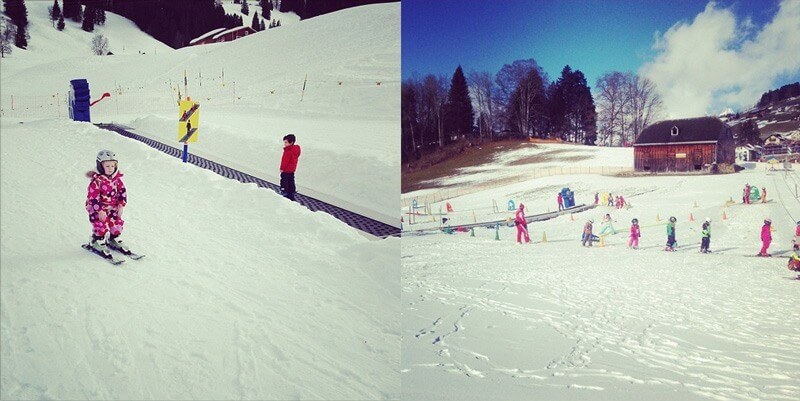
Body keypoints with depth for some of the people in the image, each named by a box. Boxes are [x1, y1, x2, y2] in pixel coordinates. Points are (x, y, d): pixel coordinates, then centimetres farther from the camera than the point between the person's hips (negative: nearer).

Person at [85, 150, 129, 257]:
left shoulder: (116, 178, -2)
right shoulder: (96, 181, -21)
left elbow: (122, 191, 5)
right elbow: (93, 197, -22)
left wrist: (121, 205, -2)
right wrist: (100, 211, -23)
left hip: (112, 207, 6)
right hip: (97, 208, -6)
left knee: (118, 222, 5)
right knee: (101, 225, -12)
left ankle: (114, 240, 28)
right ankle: (97, 242, 11)